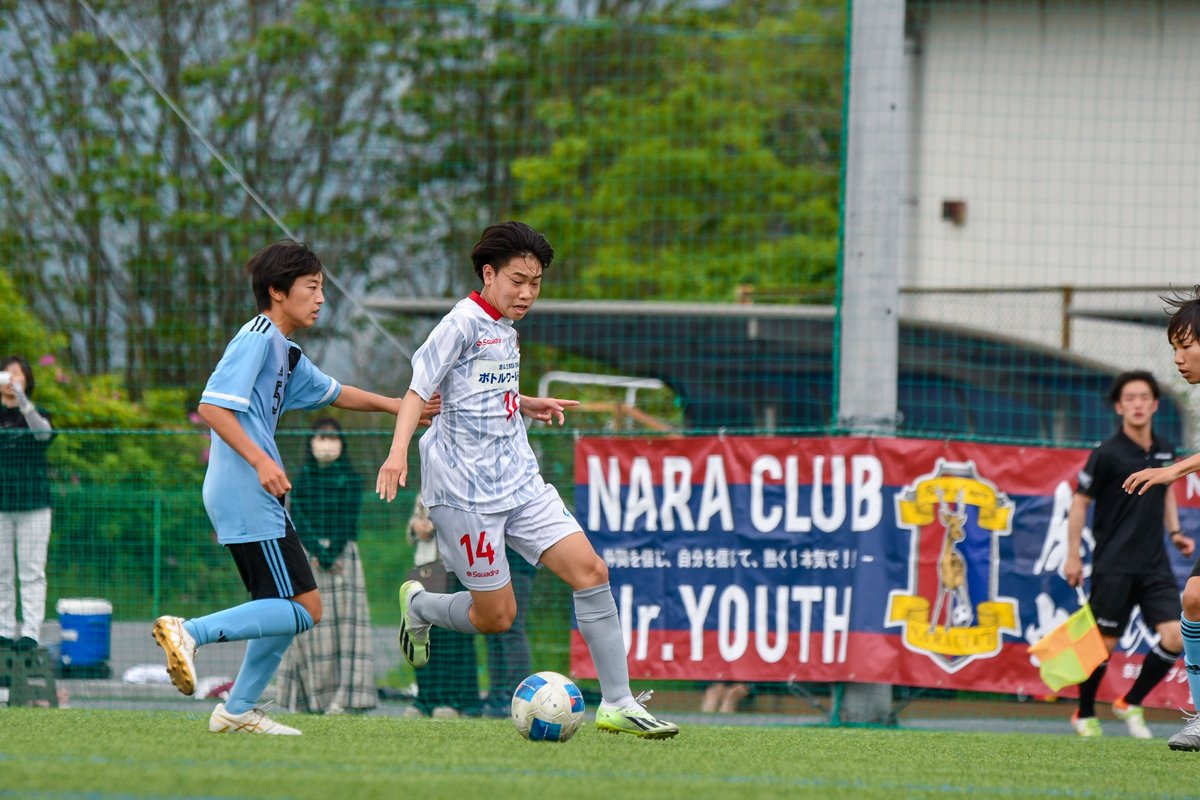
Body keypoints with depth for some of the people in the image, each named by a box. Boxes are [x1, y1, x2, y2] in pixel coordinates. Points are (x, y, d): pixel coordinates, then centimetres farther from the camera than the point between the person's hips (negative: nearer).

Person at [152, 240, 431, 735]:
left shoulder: (287, 352, 20)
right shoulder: (257, 338, -10)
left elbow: (332, 393, 35)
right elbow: (212, 406, -20)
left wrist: (397, 407, 30)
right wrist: (261, 461, -26)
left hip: (256, 500, 10)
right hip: (246, 496, -10)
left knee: (291, 609, 15)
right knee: (302, 610, -13)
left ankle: (239, 711, 16)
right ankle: (191, 632, -18)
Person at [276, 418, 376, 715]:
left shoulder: (351, 479, 8)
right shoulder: (302, 479, 11)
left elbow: (349, 521, -1)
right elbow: (299, 519, 0)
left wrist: (332, 553, -12)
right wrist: (318, 553, -13)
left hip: (342, 553, -1)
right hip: (308, 555, 1)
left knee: (344, 619, -9)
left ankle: (345, 696, -13)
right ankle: (311, 697, -3)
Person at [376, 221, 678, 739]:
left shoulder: (505, 329, 14)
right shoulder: (462, 324, -11)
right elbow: (419, 390, -15)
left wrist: (527, 404, 32)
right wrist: (398, 452, -27)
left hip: (520, 482, 8)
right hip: (466, 490, -8)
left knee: (590, 570, -7)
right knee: (496, 616, -4)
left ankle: (617, 703, -3)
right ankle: (418, 605, 29)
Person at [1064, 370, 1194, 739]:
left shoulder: (1165, 451, 8)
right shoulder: (1107, 454, -10)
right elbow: (1080, 503, -4)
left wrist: (1174, 532, 12)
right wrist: (1073, 556, -4)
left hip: (1155, 566, 5)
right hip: (1113, 566, -5)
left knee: (1176, 637, -7)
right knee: (1104, 643, 1)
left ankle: (1131, 704, 12)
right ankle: (1085, 715, 22)